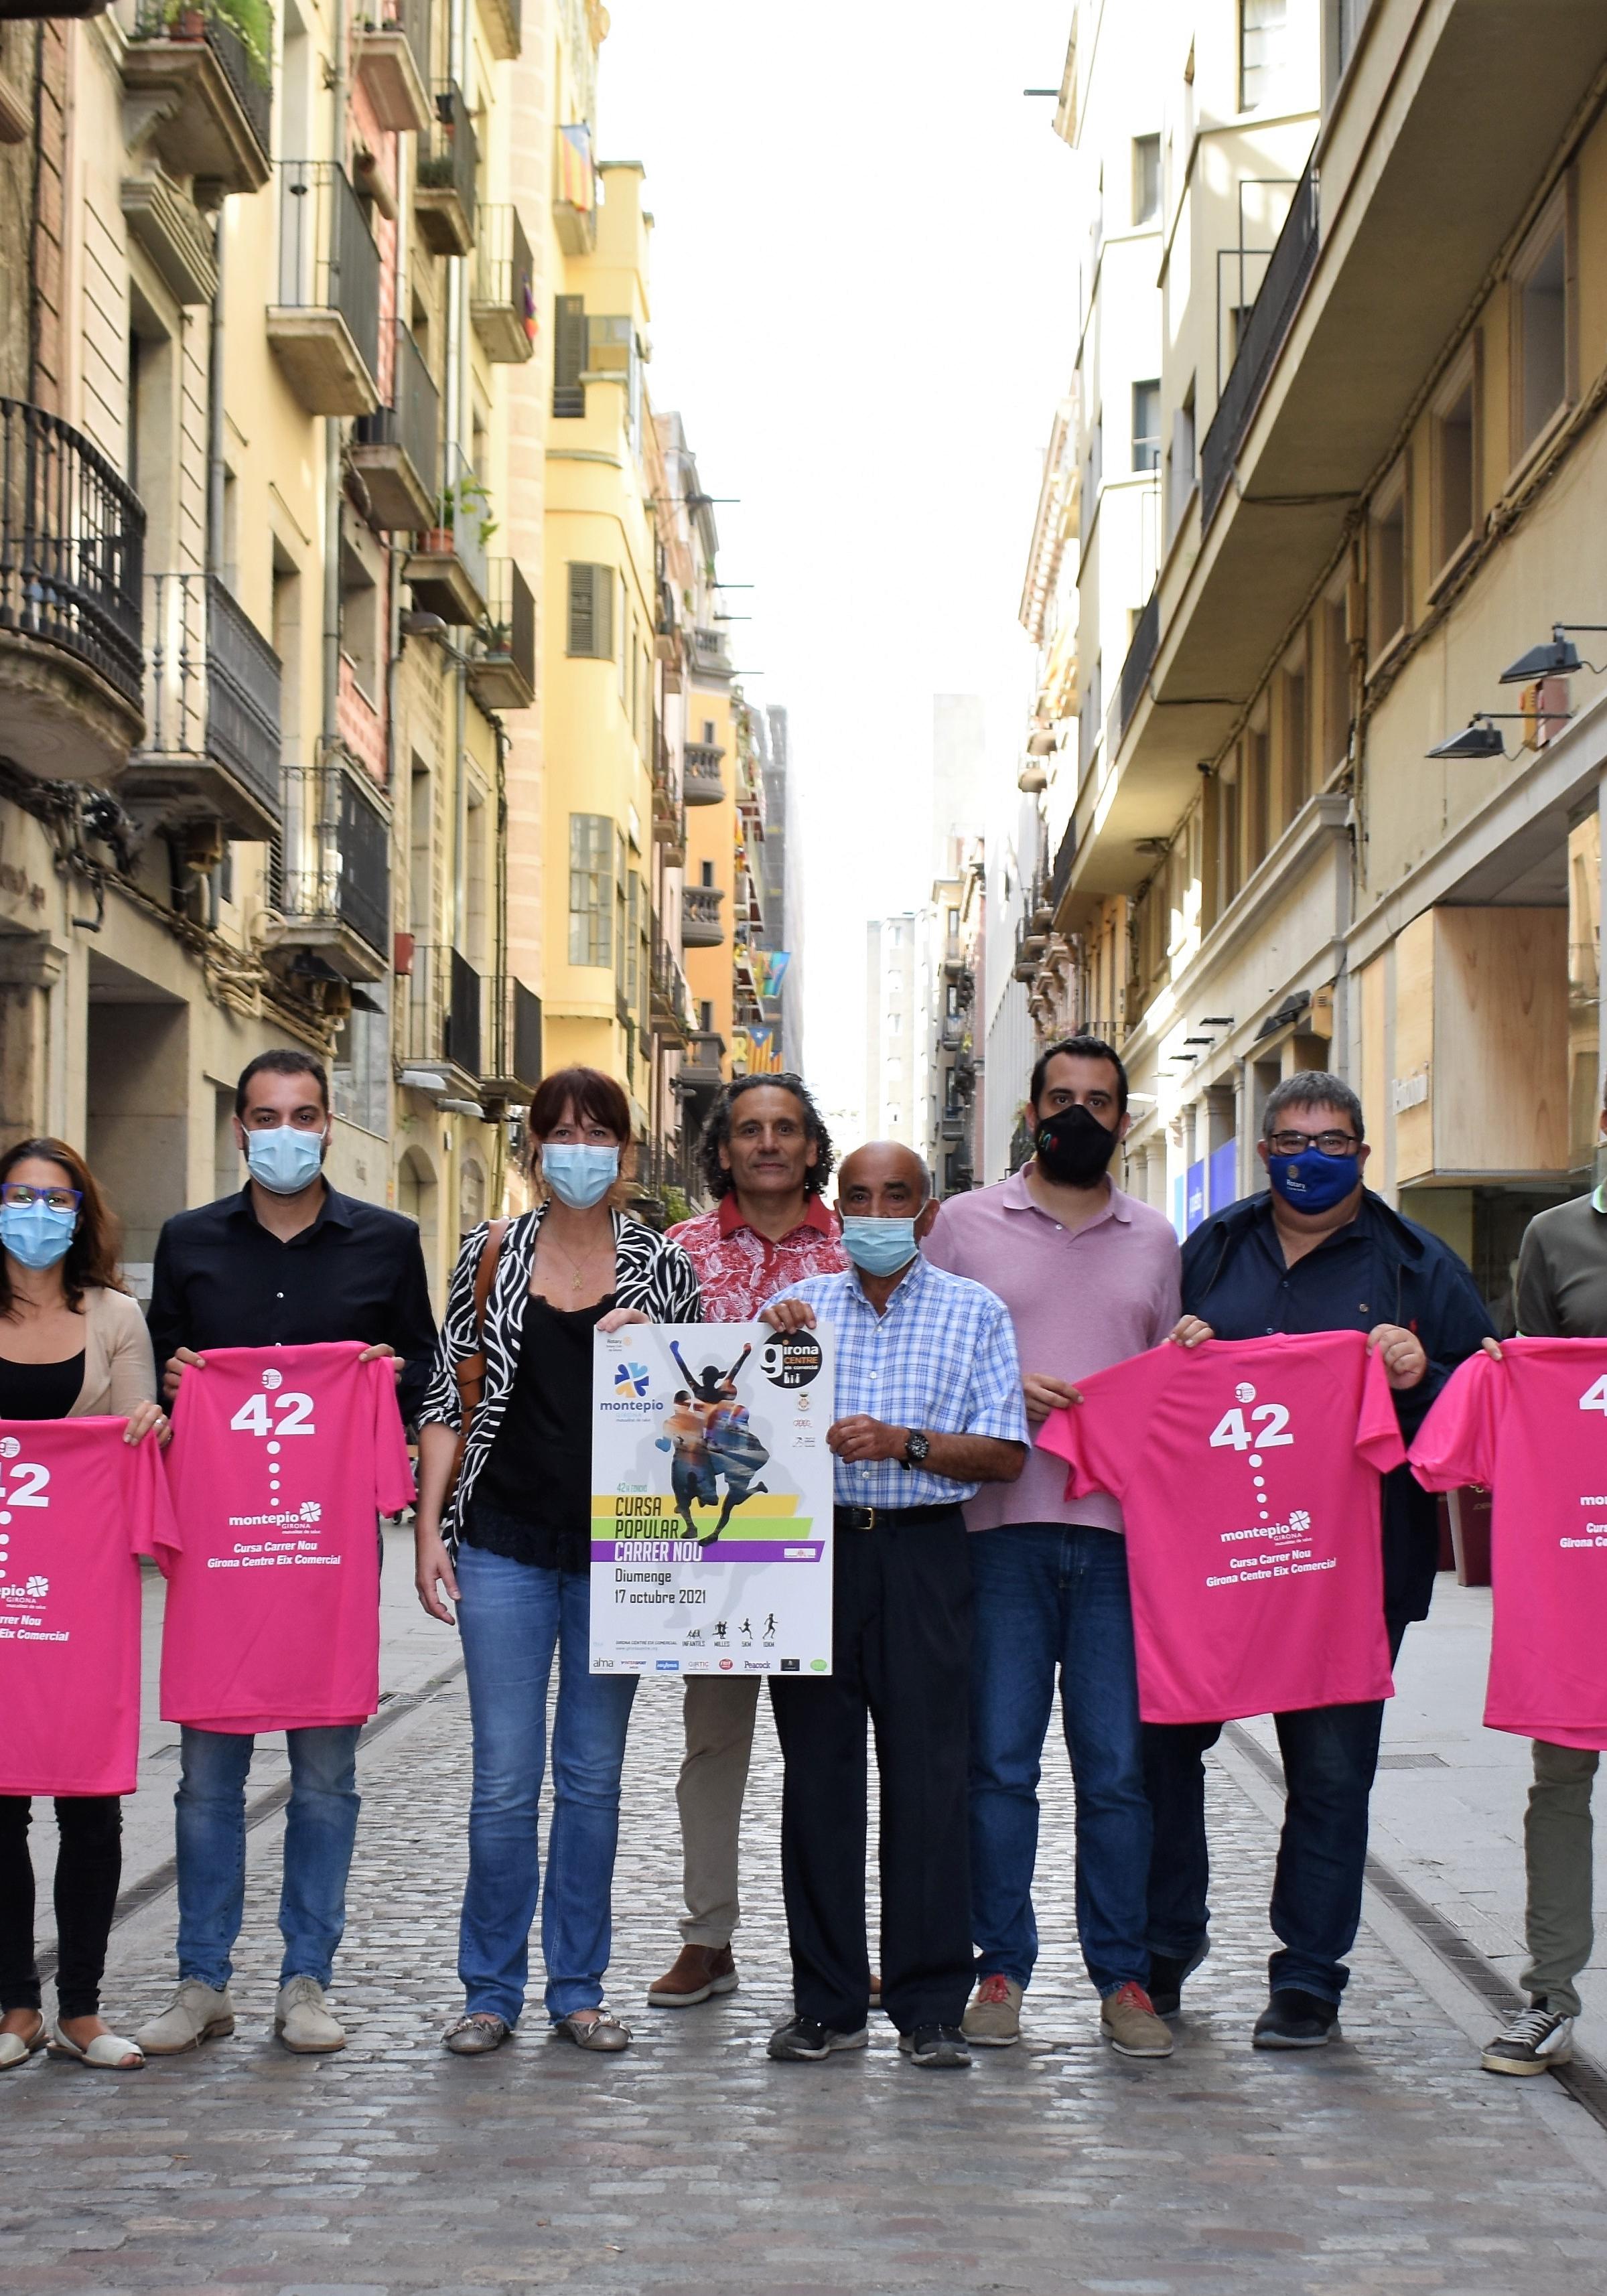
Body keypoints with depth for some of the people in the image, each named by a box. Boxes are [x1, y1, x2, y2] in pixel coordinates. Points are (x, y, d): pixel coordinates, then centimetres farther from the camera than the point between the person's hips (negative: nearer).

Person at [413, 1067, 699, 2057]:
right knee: (505, 1777, 0)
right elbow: (447, 1397, 5)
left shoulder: (663, 1267, 5)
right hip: (505, 1545, -1)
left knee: (594, 1774, 7)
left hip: (616, 1549, 1)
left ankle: (579, 1988, 17)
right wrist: (429, 1527, -1)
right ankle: (492, 1991, 11)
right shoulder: (490, 1257, 5)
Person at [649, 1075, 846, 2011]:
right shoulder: (682, 1249, 8)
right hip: (710, 1515, 1)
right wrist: (703, 1403, -13)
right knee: (713, 1728, 5)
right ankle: (709, 1940, 13)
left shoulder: (856, 1251, 6)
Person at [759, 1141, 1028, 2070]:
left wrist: (905, 1443, -13)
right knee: (817, 1773, 3)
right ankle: (827, 2001, 11)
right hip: (813, 1548, 2)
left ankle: (932, 2004, 5)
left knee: (930, 1774, -3)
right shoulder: (799, 1305, 14)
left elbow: (1007, 1455, 1)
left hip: (925, 1552, -2)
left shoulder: (975, 1312, 7)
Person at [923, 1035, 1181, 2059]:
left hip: (1122, 1527, 2)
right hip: (1003, 1524, -1)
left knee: (1119, 1766, 1)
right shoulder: (964, 1223, 9)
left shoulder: (1155, 1239, 16)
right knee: (1000, 1761, 0)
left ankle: (1123, 1973, 9)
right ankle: (1002, 1968, 9)